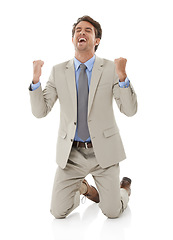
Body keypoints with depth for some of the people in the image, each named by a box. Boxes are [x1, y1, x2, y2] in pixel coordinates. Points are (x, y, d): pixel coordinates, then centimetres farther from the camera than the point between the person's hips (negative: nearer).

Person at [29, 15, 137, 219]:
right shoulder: (58, 71, 1)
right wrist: (35, 80, -19)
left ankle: (123, 189, 33)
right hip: (71, 153, 2)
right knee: (58, 212, 1)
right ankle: (84, 188, 33)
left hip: (103, 151, -1)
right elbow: (40, 111, -3)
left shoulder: (110, 69, -5)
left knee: (112, 212, -3)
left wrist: (122, 77, -28)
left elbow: (130, 110, -12)